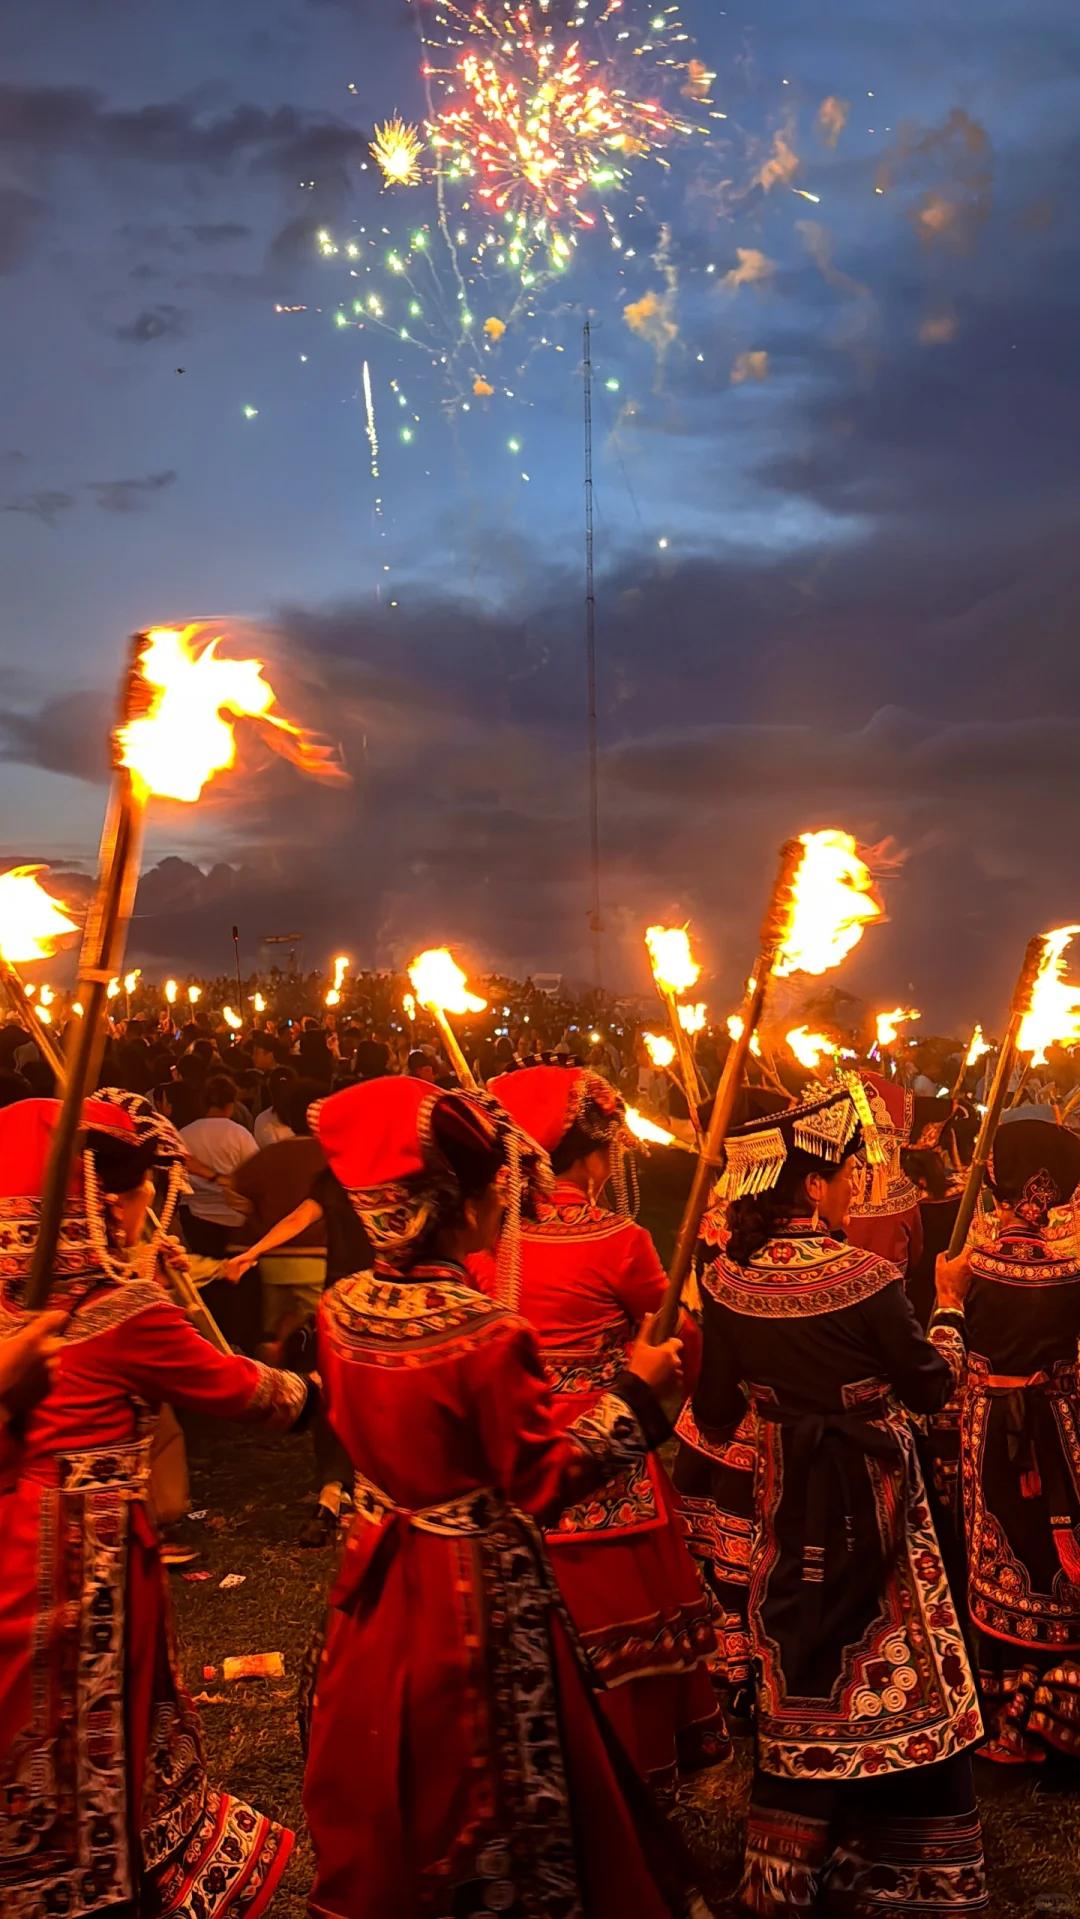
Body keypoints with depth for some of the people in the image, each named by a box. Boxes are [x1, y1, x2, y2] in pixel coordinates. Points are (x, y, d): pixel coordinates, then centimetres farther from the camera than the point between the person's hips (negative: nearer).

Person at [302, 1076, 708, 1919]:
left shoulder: (341, 1311, -8)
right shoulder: (488, 1334, -27)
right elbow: (546, 1479, -18)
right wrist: (635, 1392, -10)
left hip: (382, 1583, 6)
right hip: (478, 1592, -6)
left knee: (383, 1794, 23)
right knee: (489, 1785, 14)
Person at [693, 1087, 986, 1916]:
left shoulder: (729, 1279, -7)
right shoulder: (867, 1277, -20)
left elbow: (714, 1412, -1)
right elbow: (931, 1386, -7)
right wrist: (950, 1304, 7)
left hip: (787, 1500, 4)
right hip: (873, 1498, -4)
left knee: (801, 1677, 17)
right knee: (894, 1669, 11)